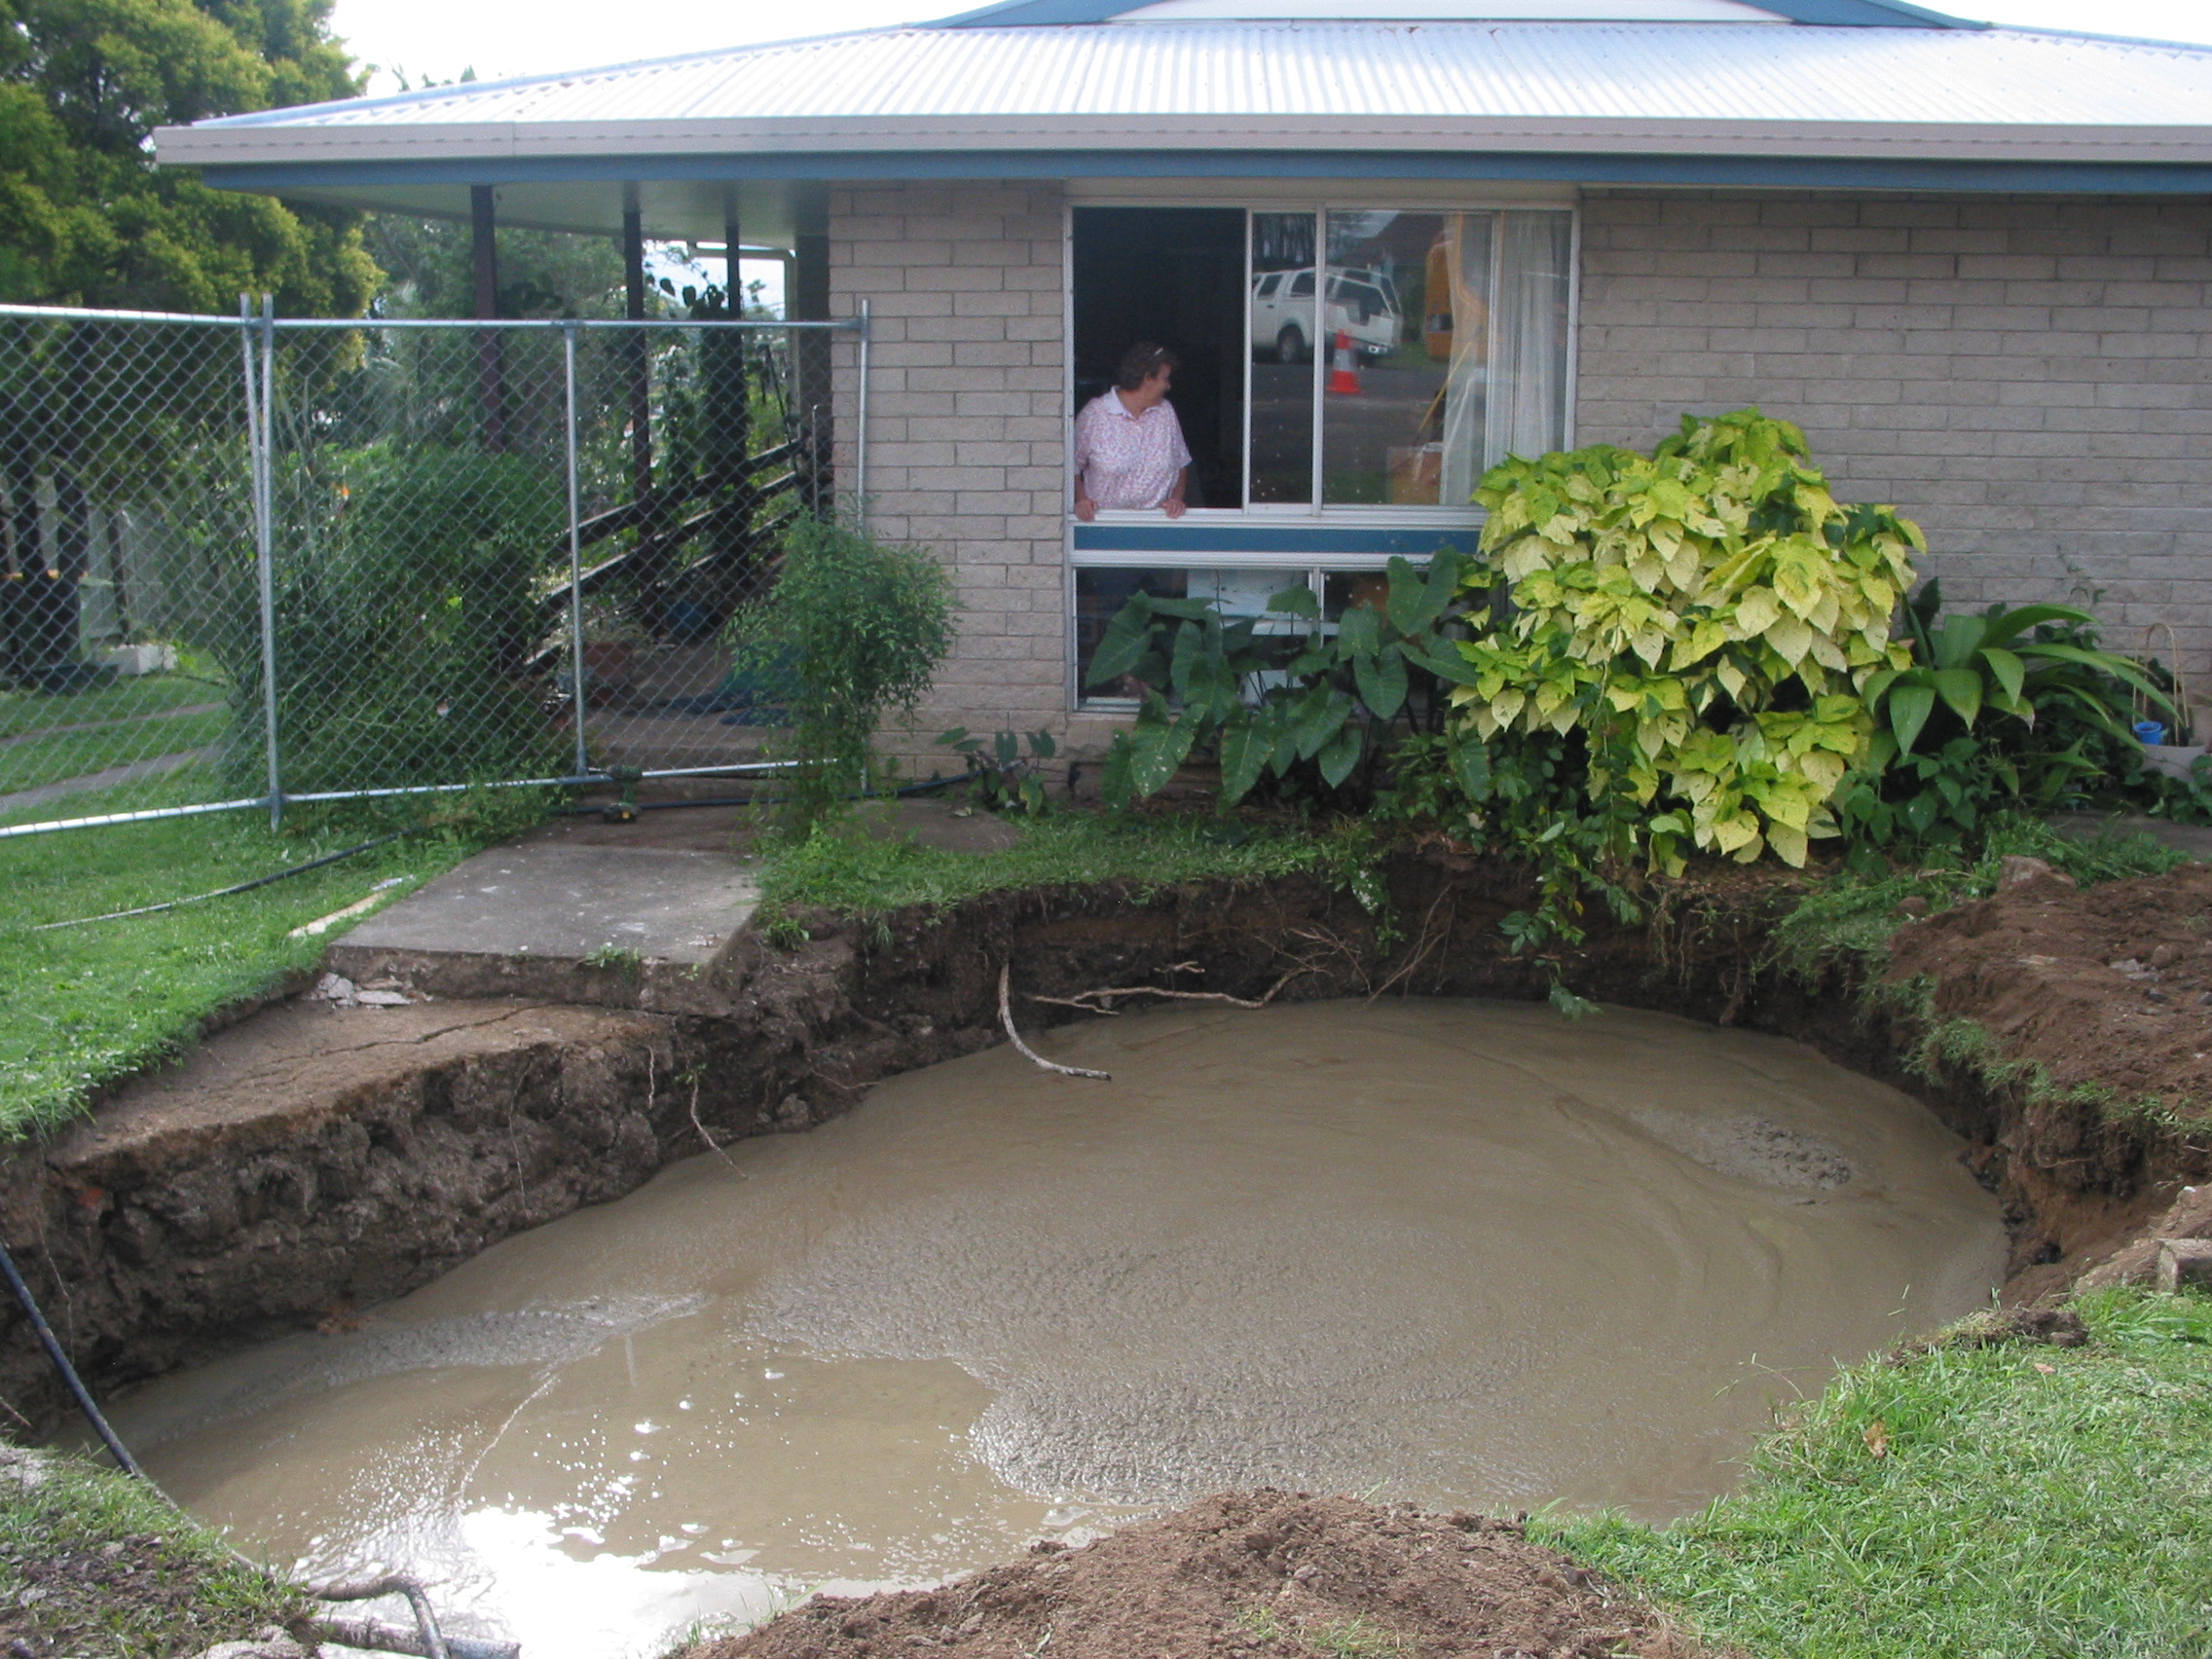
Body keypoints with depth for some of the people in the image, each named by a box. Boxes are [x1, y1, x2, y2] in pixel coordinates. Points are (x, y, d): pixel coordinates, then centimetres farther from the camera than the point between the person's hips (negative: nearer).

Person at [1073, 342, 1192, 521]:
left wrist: (1177, 497, 2)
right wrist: (1081, 499, -9)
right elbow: (1073, 463, 4)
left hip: (1155, 521, 2)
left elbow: (1182, 463, 18)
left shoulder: (1165, 412, 11)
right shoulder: (1095, 414, -2)